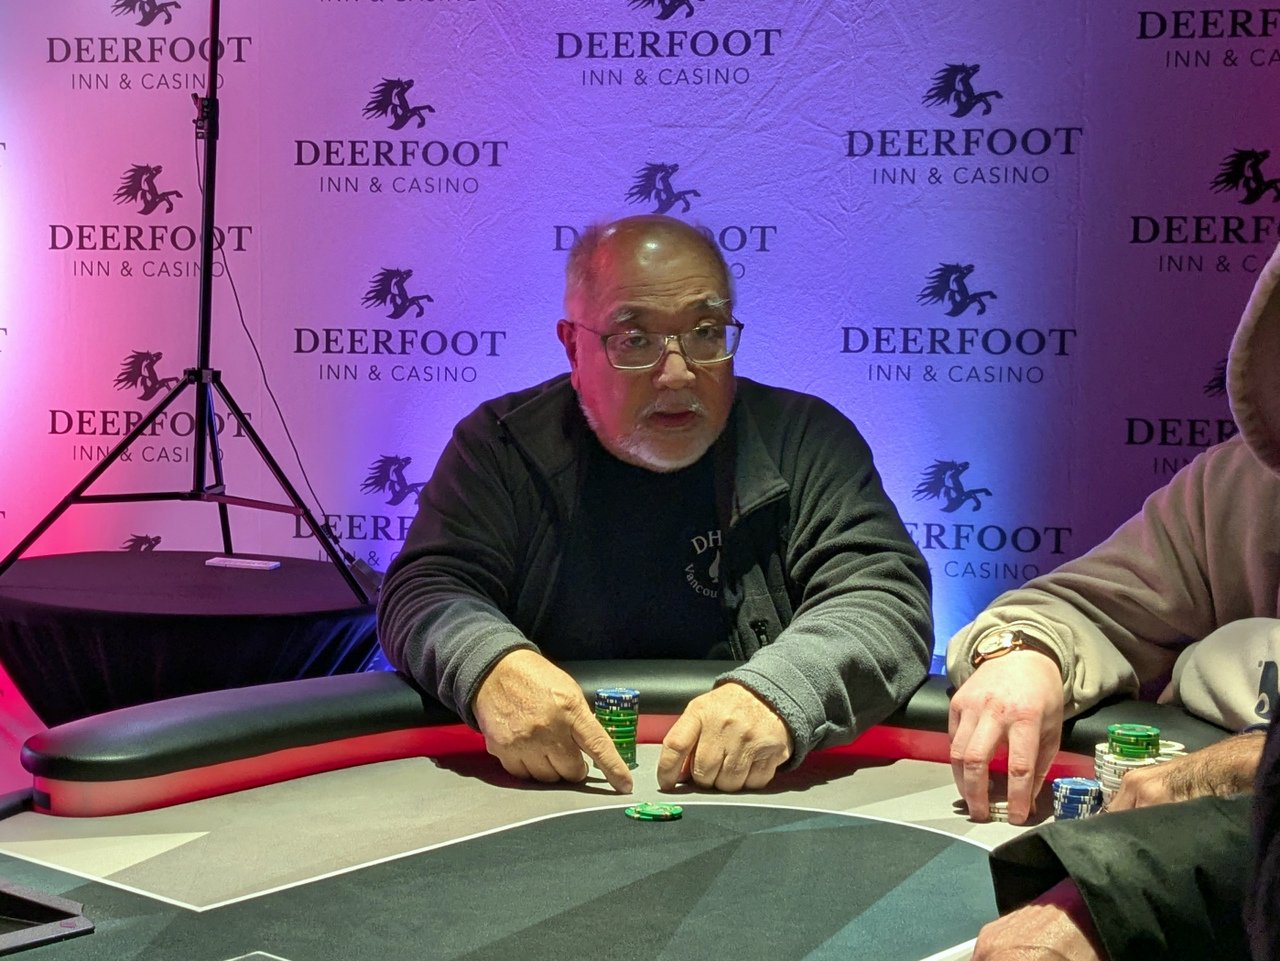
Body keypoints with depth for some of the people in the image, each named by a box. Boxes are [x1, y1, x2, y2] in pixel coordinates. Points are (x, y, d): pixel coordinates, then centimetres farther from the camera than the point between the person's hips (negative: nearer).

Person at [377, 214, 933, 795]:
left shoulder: (809, 444, 0)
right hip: (539, 797, 1)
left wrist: (778, 693, -30)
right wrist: (491, 666, -27)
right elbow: (425, 592, -3)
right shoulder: (500, 448, 2)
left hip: (765, 802, 0)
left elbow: (886, 595, -9)